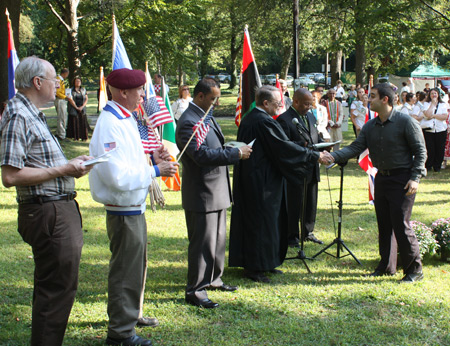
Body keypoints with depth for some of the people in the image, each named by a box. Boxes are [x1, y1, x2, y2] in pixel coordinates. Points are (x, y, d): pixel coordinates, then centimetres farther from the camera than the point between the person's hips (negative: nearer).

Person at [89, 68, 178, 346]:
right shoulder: (111, 125, -22)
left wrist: (150, 160, 4)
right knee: (126, 271, 0)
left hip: (134, 208, 11)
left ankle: (133, 314, 41)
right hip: (124, 212, -11)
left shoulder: (124, 121, 12)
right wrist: (155, 170, -19)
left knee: (137, 266, 24)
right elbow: (118, 177, -27)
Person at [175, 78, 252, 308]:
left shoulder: (206, 116, 13)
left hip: (217, 191, 10)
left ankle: (213, 279, 35)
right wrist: (236, 153, -24)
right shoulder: (189, 122, -20)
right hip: (201, 194, -10)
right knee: (202, 243, -4)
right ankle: (195, 291, 5)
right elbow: (202, 155, -29)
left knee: (218, 239, 20)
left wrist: (233, 151, 7)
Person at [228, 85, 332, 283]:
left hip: (247, 177, 10)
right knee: (261, 220, -2)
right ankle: (254, 266, 4)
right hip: (261, 182, -10)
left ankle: (262, 262, 24)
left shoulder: (248, 119, 10)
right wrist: (315, 156, -15)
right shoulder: (264, 122, -21)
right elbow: (286, 148, -21)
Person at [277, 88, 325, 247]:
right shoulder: (284, 119, -12)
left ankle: (308, 232, 30)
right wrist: (303, 145, -30)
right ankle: (291, 237, 12)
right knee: (294, 205, 1)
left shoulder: (310, 117, 14)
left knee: (311, 203, 16)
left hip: (312, 169, 8)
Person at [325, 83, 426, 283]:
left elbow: (420, 151, -8)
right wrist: (333, 157, -18)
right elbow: (355, 148, -1)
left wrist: (415, 178, -16)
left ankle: (414, 269, 4)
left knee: (401, 225, -8)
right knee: (384, 225, 11)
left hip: (402, 179, -6)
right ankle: (387, 266, 23)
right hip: (382, 178, 7)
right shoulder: (370, 126, 7)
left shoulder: (406, 122, -11)